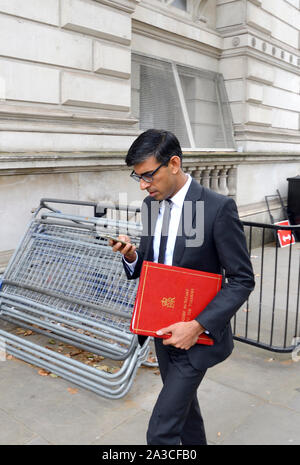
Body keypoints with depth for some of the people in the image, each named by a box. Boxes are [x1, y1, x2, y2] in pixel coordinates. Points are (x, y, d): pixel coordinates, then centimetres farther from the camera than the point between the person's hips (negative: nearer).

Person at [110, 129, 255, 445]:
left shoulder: (219, 207, -20)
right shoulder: (151, 204, 1)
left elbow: (242, 280, -16)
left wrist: (198, 326, -25)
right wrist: (131, 256, -14)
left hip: (199, 334, -6)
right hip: (162, 328, 7)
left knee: (161, 431, -3)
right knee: (183, 407, 25)